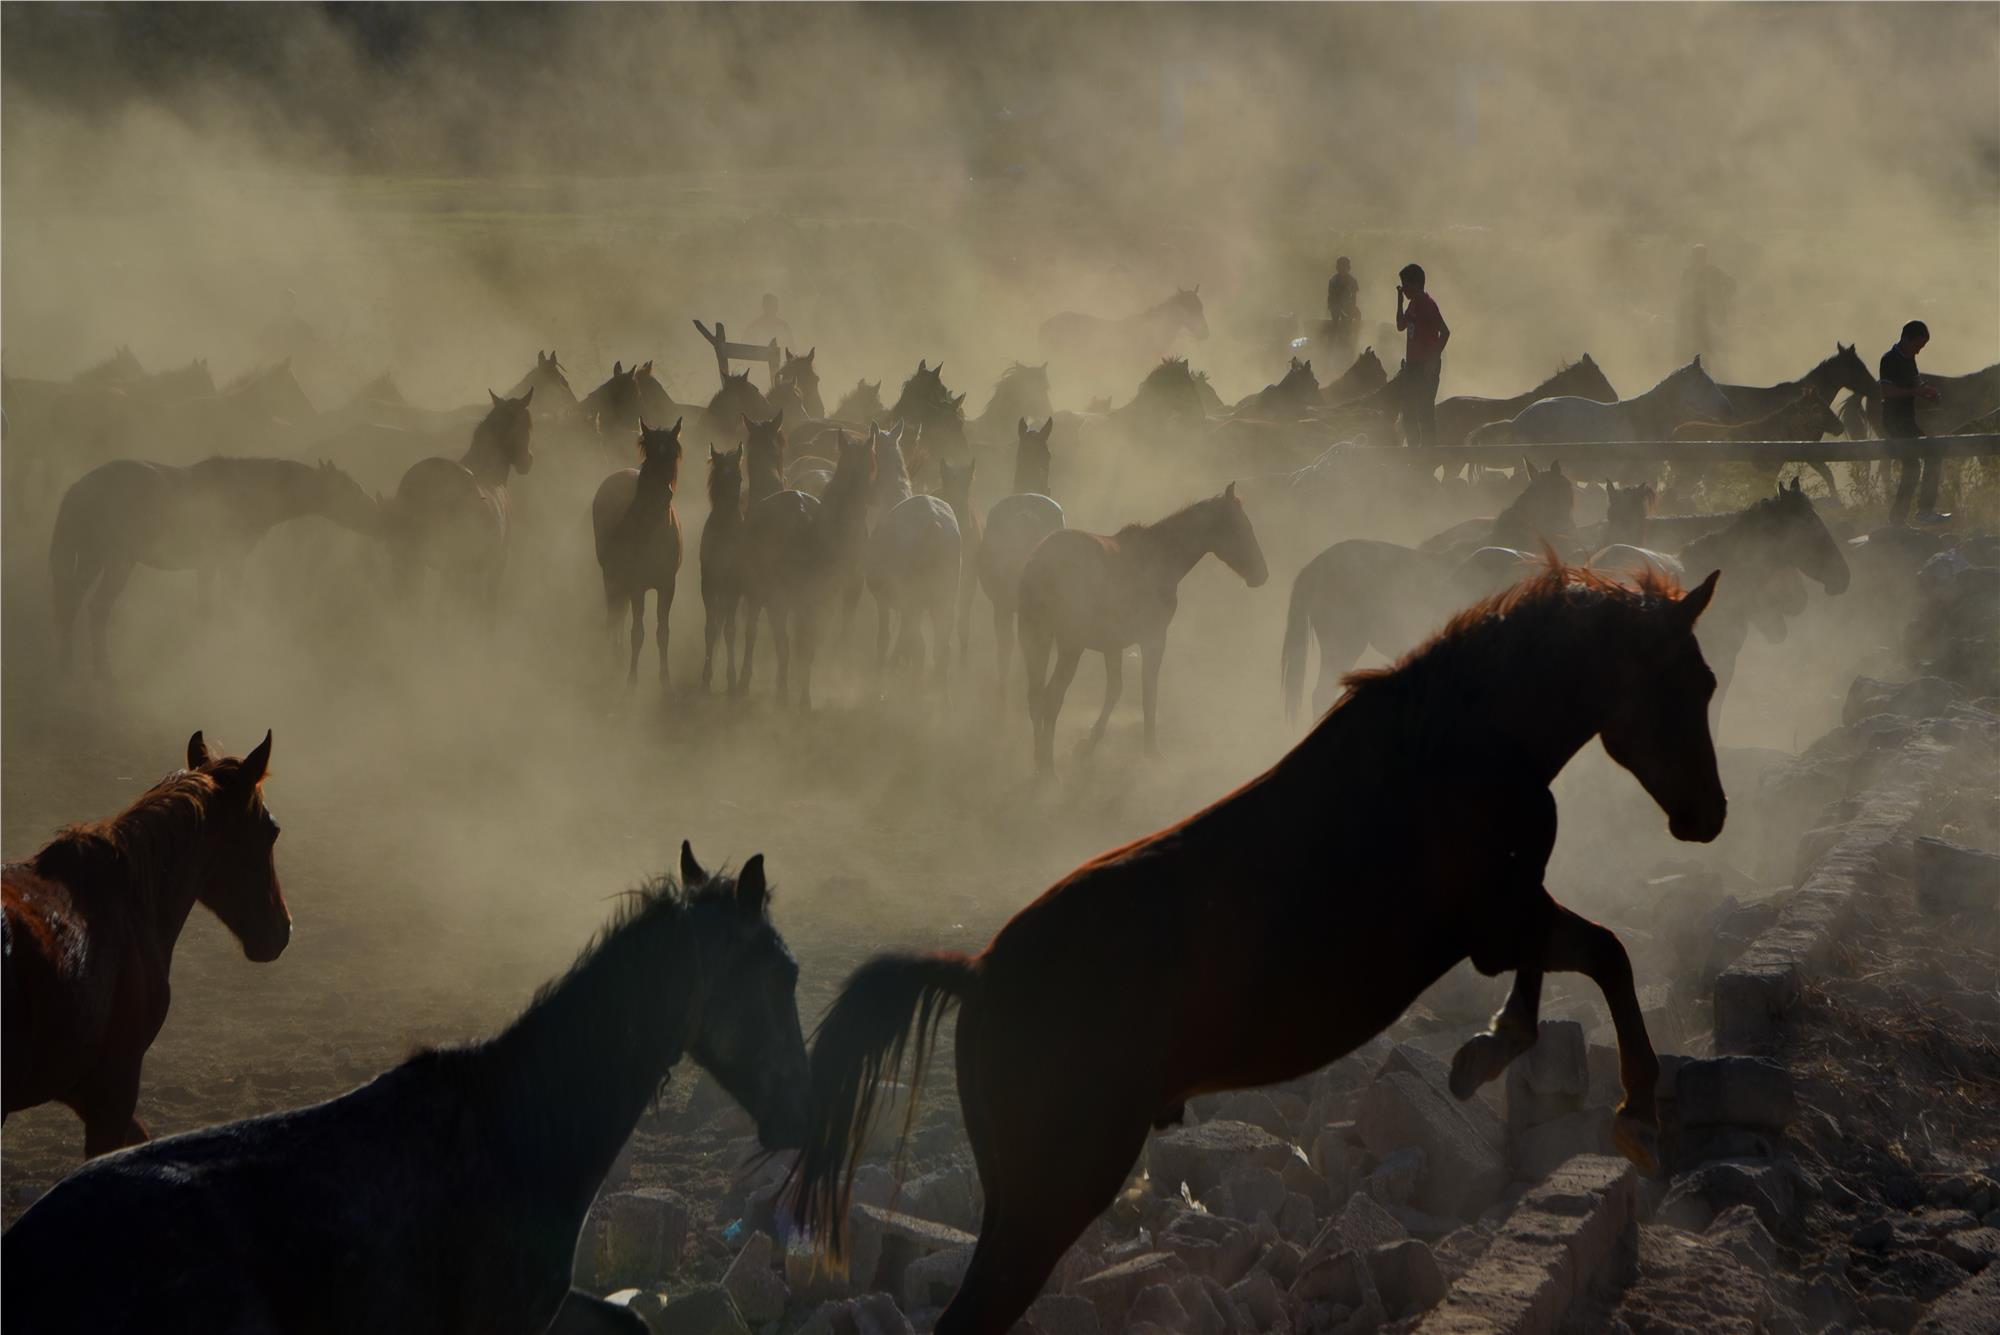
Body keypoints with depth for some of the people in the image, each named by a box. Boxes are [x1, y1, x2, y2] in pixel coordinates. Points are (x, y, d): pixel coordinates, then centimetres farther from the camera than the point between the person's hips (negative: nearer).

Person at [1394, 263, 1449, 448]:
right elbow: (1401, 325, 21)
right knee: (1409, 411, 14)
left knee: (1425, 411, -9)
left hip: (1426, 366, -10)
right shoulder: (1414, 304, 12)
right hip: (1413, 364, 10)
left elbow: (1445, 332, -20)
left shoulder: (1428, 304, -15)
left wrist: (1434, 359, -20)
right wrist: (1400, 300, 13)